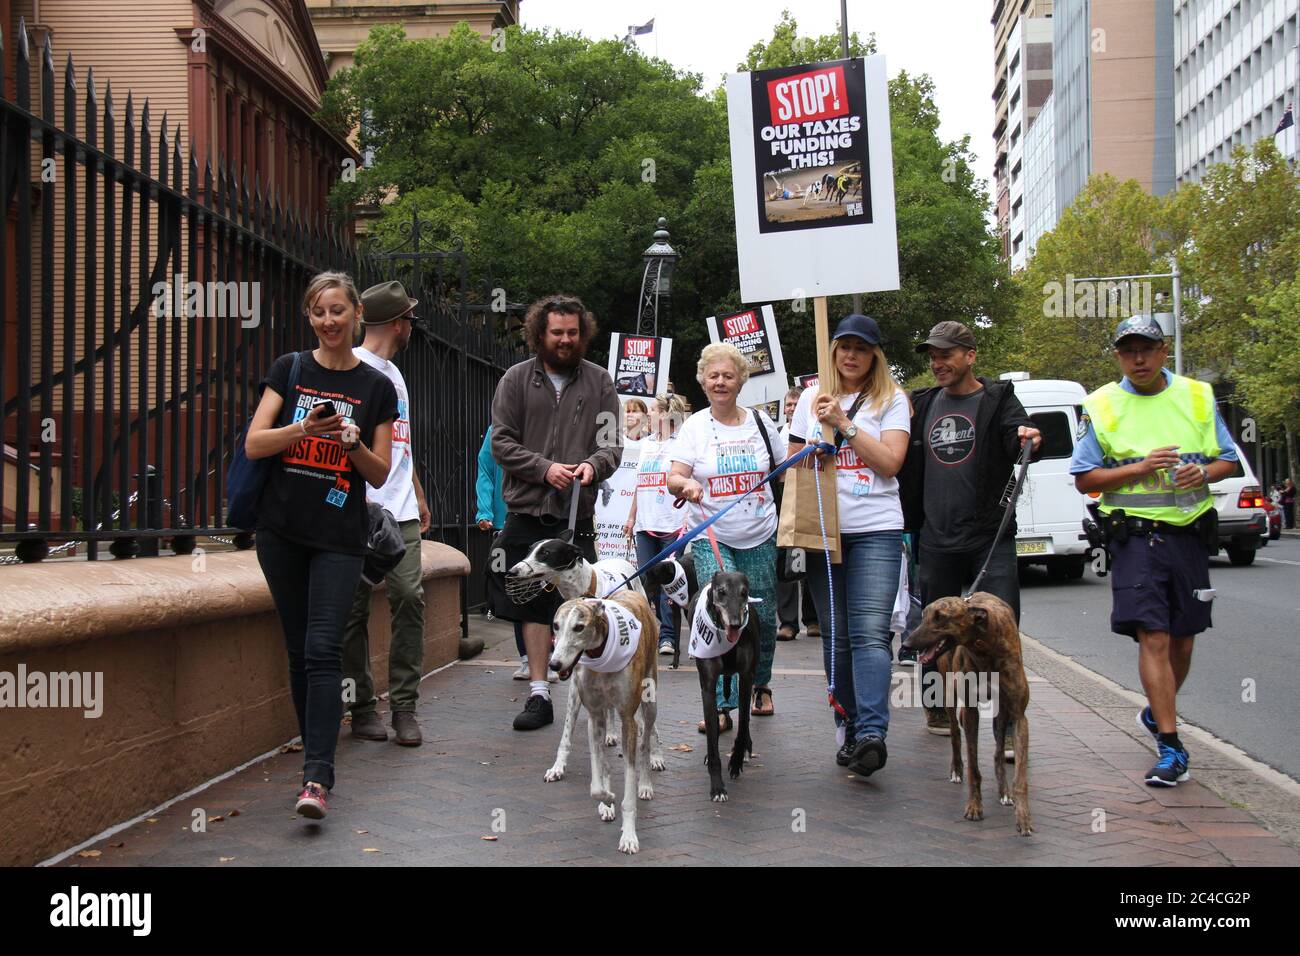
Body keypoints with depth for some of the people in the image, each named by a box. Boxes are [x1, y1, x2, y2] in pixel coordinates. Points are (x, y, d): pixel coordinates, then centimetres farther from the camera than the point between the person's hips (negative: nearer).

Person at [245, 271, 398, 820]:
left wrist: (355, 444, -15)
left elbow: (380, 476, 5)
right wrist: (303, 428, -18)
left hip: (340, 538, -2)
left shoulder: (377, 388, 4)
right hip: (282, 532, 2)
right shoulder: (289, 370, 6)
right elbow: (253, 444, -2)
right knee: (299, 650, 9)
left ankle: (317, 778, -19)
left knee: (323, 651, -13)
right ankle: (315, 751, 23)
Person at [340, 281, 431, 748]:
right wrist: (355, 494, -20)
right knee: (355, 608, 0)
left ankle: (404, 706, 1)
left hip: (400, 513, 7)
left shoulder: (393, 374, 23)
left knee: (410, 596, -4)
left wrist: (419, 498, 30)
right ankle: (362, 707, 8)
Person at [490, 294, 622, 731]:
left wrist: (593, 464, -17)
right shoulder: (516, 379, 5)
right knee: (534, 607, 5)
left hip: (578, 514, 0)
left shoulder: (599, 382, 7)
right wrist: (544, 468, -13)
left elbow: (613, 444, 5)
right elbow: (501, 442, 1)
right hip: (527, 512, 1)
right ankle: (539, 694, 13)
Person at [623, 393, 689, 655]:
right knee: (646, 580, 6)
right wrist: (632, 517, 20)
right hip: (645, 525, 6)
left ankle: (667, 636, 1)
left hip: (672, 524, -6)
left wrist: (688, 519, -16)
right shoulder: (646, 443, 17)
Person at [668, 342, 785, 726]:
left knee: (762, 616, 8)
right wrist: (685, 484, -33)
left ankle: (760, 685, 33)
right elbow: (674, 479, -11)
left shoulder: (760, 422, 5)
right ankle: (723, 706, -12)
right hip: (711, 538, -2)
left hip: (759, 537, 3)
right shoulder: (694, 426, -2)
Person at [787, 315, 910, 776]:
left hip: (876, 530, -3)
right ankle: (847, 728, 14)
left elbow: (890, 461, -6)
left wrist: (844, 424, -10)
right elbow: (792, 461, 20)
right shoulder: (812, 397, 14)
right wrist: (813, 449, -2)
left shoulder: (891, 399, 5)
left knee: (870, 633, -15)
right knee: (836, 635, 5)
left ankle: (872, 733, -23)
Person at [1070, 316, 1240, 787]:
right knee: (1153, 638, -12)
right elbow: (1084, 478, 0)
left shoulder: (1198, 396, 8)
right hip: (1136, 536, -3)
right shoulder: (1101, 406, 1)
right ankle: (1171, 747, -10)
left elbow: (1227, 459, 12)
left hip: (1191, 533, 3)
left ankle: (1157, 712, 38)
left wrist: (1203, 472, -11)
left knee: (1183, 639, 12)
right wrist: (1140, 469, -14)